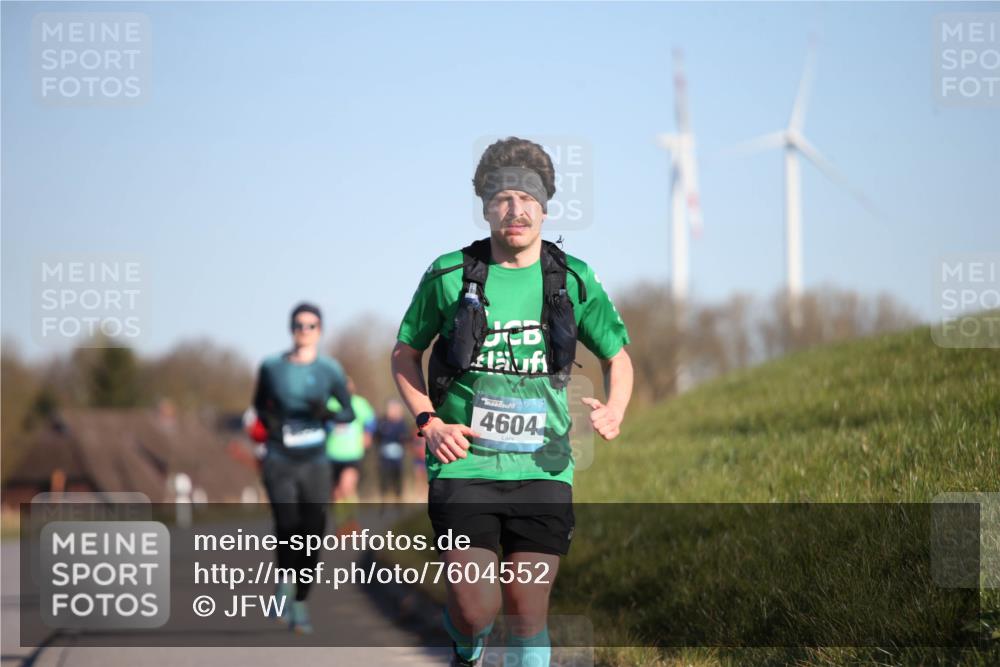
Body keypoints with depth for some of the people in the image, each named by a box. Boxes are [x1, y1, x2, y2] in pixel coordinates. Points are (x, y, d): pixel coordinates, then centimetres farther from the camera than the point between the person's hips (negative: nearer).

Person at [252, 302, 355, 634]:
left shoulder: (329, 369, 1)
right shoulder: (271, 366, 2)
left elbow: (349, 413, 5)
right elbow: (259, 403, 18)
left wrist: (327, 413, -16)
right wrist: (267, 420, -4)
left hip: (315, 463, 1)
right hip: (280, 461, -1)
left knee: (312, 533, 0)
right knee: (287, 523, -23)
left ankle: (301, 605, 18)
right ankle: (285, 583, 3)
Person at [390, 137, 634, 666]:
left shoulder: (574, 281, 2)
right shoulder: (449, 275, -2)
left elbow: (617, 356, 16)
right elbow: (405, 350, 12)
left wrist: (614, 411, -5)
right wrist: (428, 422, -3)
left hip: (542, 469, 2)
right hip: (464, 463, -1)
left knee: (528, 612, -2)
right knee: (477, 610, -9)